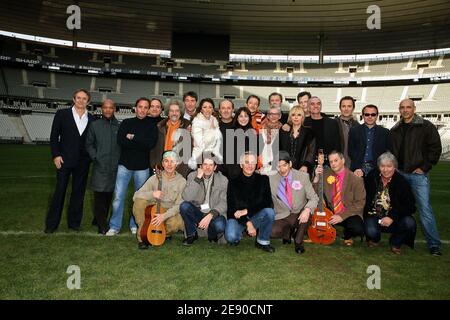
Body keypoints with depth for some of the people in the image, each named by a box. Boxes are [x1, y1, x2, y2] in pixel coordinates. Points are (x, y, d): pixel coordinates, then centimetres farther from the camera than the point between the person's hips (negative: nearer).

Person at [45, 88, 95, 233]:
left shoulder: (91, 119, 5)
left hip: (83, 161, 2)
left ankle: (74, 222, 20)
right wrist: (56, 155, -7)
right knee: (59, 190, 4)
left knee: (79, 191, 8)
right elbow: (54, 136, 0)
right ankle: (51, 223, 15)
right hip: (64, 159, -2)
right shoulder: (62, 114, 0)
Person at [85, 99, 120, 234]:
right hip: (100, 167, -1)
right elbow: (89, 144, 8)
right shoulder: (95, 125, 5)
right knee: (99, 196, -3)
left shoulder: (119, 127, 4)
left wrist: (120, 160, 0)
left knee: (109, 195, 10)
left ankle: (102, 221, 26)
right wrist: (95, 157, -3)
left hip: (114, 167, 1)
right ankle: (102, 225, 5)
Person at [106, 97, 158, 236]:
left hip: (142, 167, 0)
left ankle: (135, 225, 24)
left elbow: (151, 143, -13)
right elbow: (120, 141, -9)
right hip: (125, 164, 0)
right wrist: (141, 143, -12)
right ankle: (115, 226, 12)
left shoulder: (152, 125, 3)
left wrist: (132, 138, -10)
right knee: (118, 197, -1)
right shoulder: (126, 123, 6)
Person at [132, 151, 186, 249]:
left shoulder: (181, 181, -8)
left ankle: (165, 234, 4)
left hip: (170, 212, -1)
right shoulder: (155, 178, -7)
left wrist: (164, 216, -26)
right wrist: (152, 194, -30)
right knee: (139, 201, -27)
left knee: (176, 222, -35)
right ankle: (142, 237, -12)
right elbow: (136, 196, -11)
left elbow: (179, 205, -11)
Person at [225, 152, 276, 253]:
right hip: (237, 218, -1)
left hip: (255, 217, 2)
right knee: (231, 237, -31)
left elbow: (268, 202, -9)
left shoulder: (262, 180, 0)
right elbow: (231, 207, -8)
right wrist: (247, 223, -20)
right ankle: (238, 235, 8)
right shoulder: (233, 182, -3)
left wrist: (246, 211, -19)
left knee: (269, 212, -29)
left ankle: (263, 241, -5)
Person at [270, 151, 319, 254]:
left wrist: (307, 209, -26)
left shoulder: (303, 177, -4)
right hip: (281, 217, 0)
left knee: (308, 212, -34)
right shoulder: (271, 179, -3)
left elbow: (314, 198, -7)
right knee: (272, 232, -30)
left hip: (299, 215, 1)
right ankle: (288, 231, 11)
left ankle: (298, 241, -4)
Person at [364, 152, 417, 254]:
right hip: (374, 216, 0)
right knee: (371, 231, -30)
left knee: (410, 223, -28)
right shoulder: (372, 177, -1)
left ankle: (395, 243, 5)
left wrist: (392, 217, -22)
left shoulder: (402, 182, -7)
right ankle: (374, 239, 13)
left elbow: (410, 206, -10)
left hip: (394, 219, 1)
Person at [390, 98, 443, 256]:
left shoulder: (426, 127, 0)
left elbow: (435, 148, -3)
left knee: (425, 208, -7)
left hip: (418, 174, -4)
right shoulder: (394, 130, 13)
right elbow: (390, 152, 19)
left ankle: (434, 244, 1)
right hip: (399, 174, 4)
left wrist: (424, 167, -7)